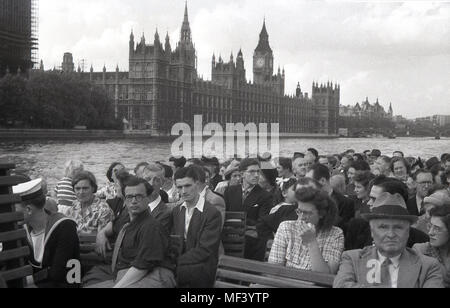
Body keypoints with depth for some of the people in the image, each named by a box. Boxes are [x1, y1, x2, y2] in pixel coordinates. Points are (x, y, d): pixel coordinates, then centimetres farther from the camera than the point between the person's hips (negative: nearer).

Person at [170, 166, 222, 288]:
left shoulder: (212, 214, -8)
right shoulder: (176, 211, 13)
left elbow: (204, 250, -14)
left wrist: (177, 261, -21)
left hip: (201, 268, -6)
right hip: (180, 264, 6)